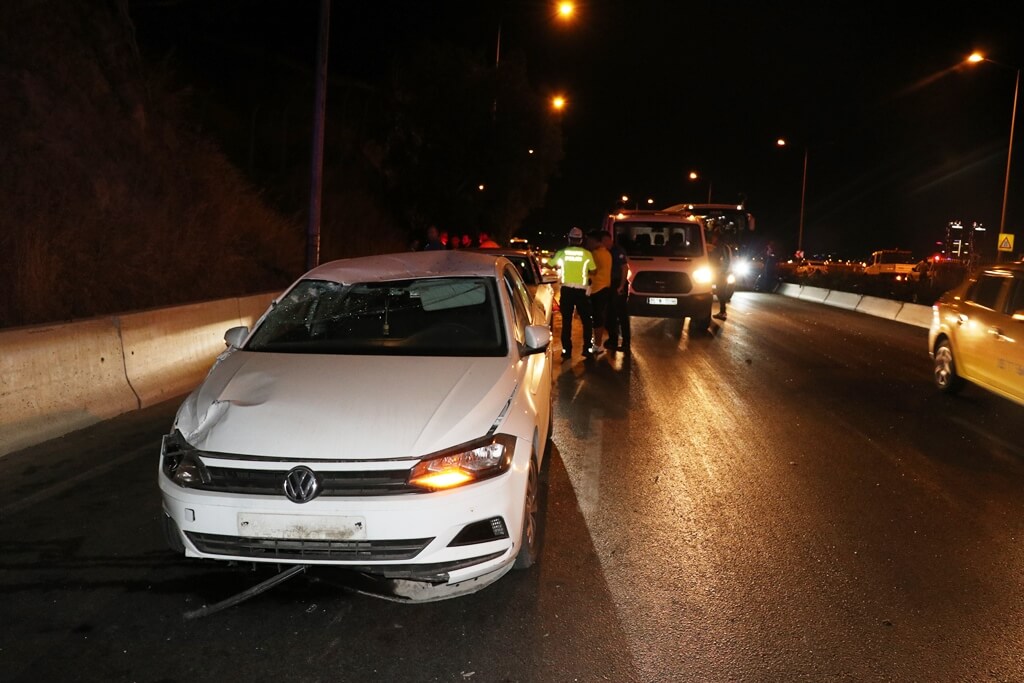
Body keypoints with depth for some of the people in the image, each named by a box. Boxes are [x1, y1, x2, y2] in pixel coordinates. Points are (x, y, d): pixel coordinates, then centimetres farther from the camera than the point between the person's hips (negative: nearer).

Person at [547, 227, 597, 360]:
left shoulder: (562, 252, -1)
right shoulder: (587, 254, -5)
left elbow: (549, 264, 9)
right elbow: (593, 271, -1)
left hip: (566, 290, 1)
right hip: (581, 290, -1)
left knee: (566, 321, 7)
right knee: (587, 321, 10)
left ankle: (566, 350, 7)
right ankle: (587, 349, 7)